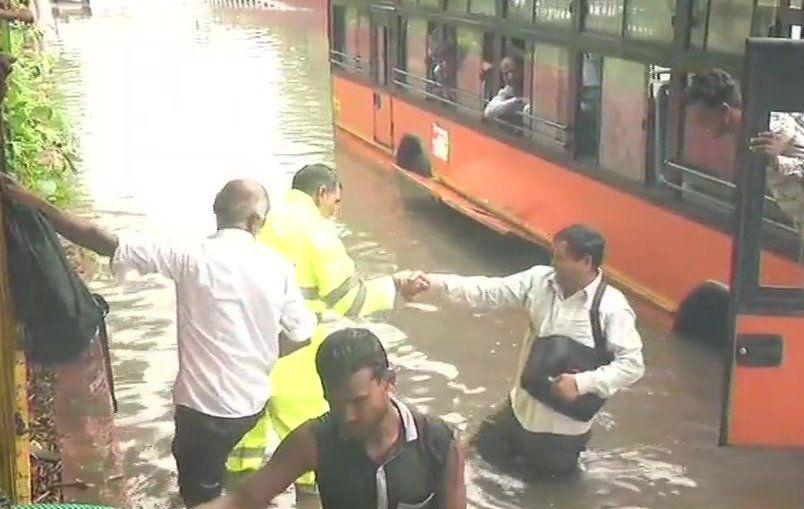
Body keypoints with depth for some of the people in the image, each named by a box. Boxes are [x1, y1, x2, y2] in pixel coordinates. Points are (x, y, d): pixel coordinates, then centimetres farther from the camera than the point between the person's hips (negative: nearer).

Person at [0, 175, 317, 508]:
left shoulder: (190, 257, -18)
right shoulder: (278, 267, -8)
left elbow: (104, 242, -20)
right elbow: (301, 334, -1)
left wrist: (34, 204, -15)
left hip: (205, 404, -4)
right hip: (253, 401, 5)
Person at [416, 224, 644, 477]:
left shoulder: (611, 307, -26)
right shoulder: (539, 280, -13)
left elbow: (632, 364, -23)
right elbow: (488, 291, -15)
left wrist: (583, 383, -34)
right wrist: (432, 282, -25)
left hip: (565, 422, -5)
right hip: (524, 404, 5)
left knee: (545, 469, 18)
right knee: (488, 447, 23)